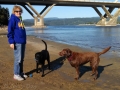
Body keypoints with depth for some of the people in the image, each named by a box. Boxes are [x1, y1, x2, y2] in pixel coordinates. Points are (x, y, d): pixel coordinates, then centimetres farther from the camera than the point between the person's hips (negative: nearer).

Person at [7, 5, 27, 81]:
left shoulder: (20, 19, 17)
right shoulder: (13, 19, -8)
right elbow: (10, 31, -13)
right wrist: (11, 42, -19)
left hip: (22, 42, 9)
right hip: (17, 42, -8)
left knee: (22, 59, 13)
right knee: (18, 59, -6)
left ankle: (21, 72, 23)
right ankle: (16, 74, 4)